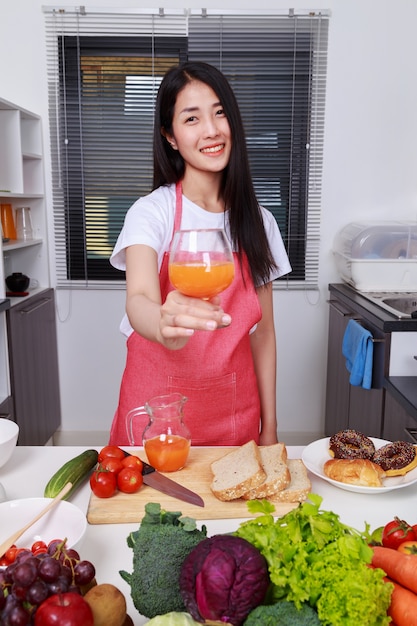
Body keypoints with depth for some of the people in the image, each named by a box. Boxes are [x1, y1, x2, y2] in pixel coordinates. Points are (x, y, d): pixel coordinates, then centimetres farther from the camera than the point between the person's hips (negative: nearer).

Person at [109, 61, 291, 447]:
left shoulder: (257, 221, 1)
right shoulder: (152, 212, -10)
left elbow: (262, 331, 3)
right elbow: (138, 301, -27)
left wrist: (269, 428, 2)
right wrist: (164, 322, -51)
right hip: (158, 405, -2)